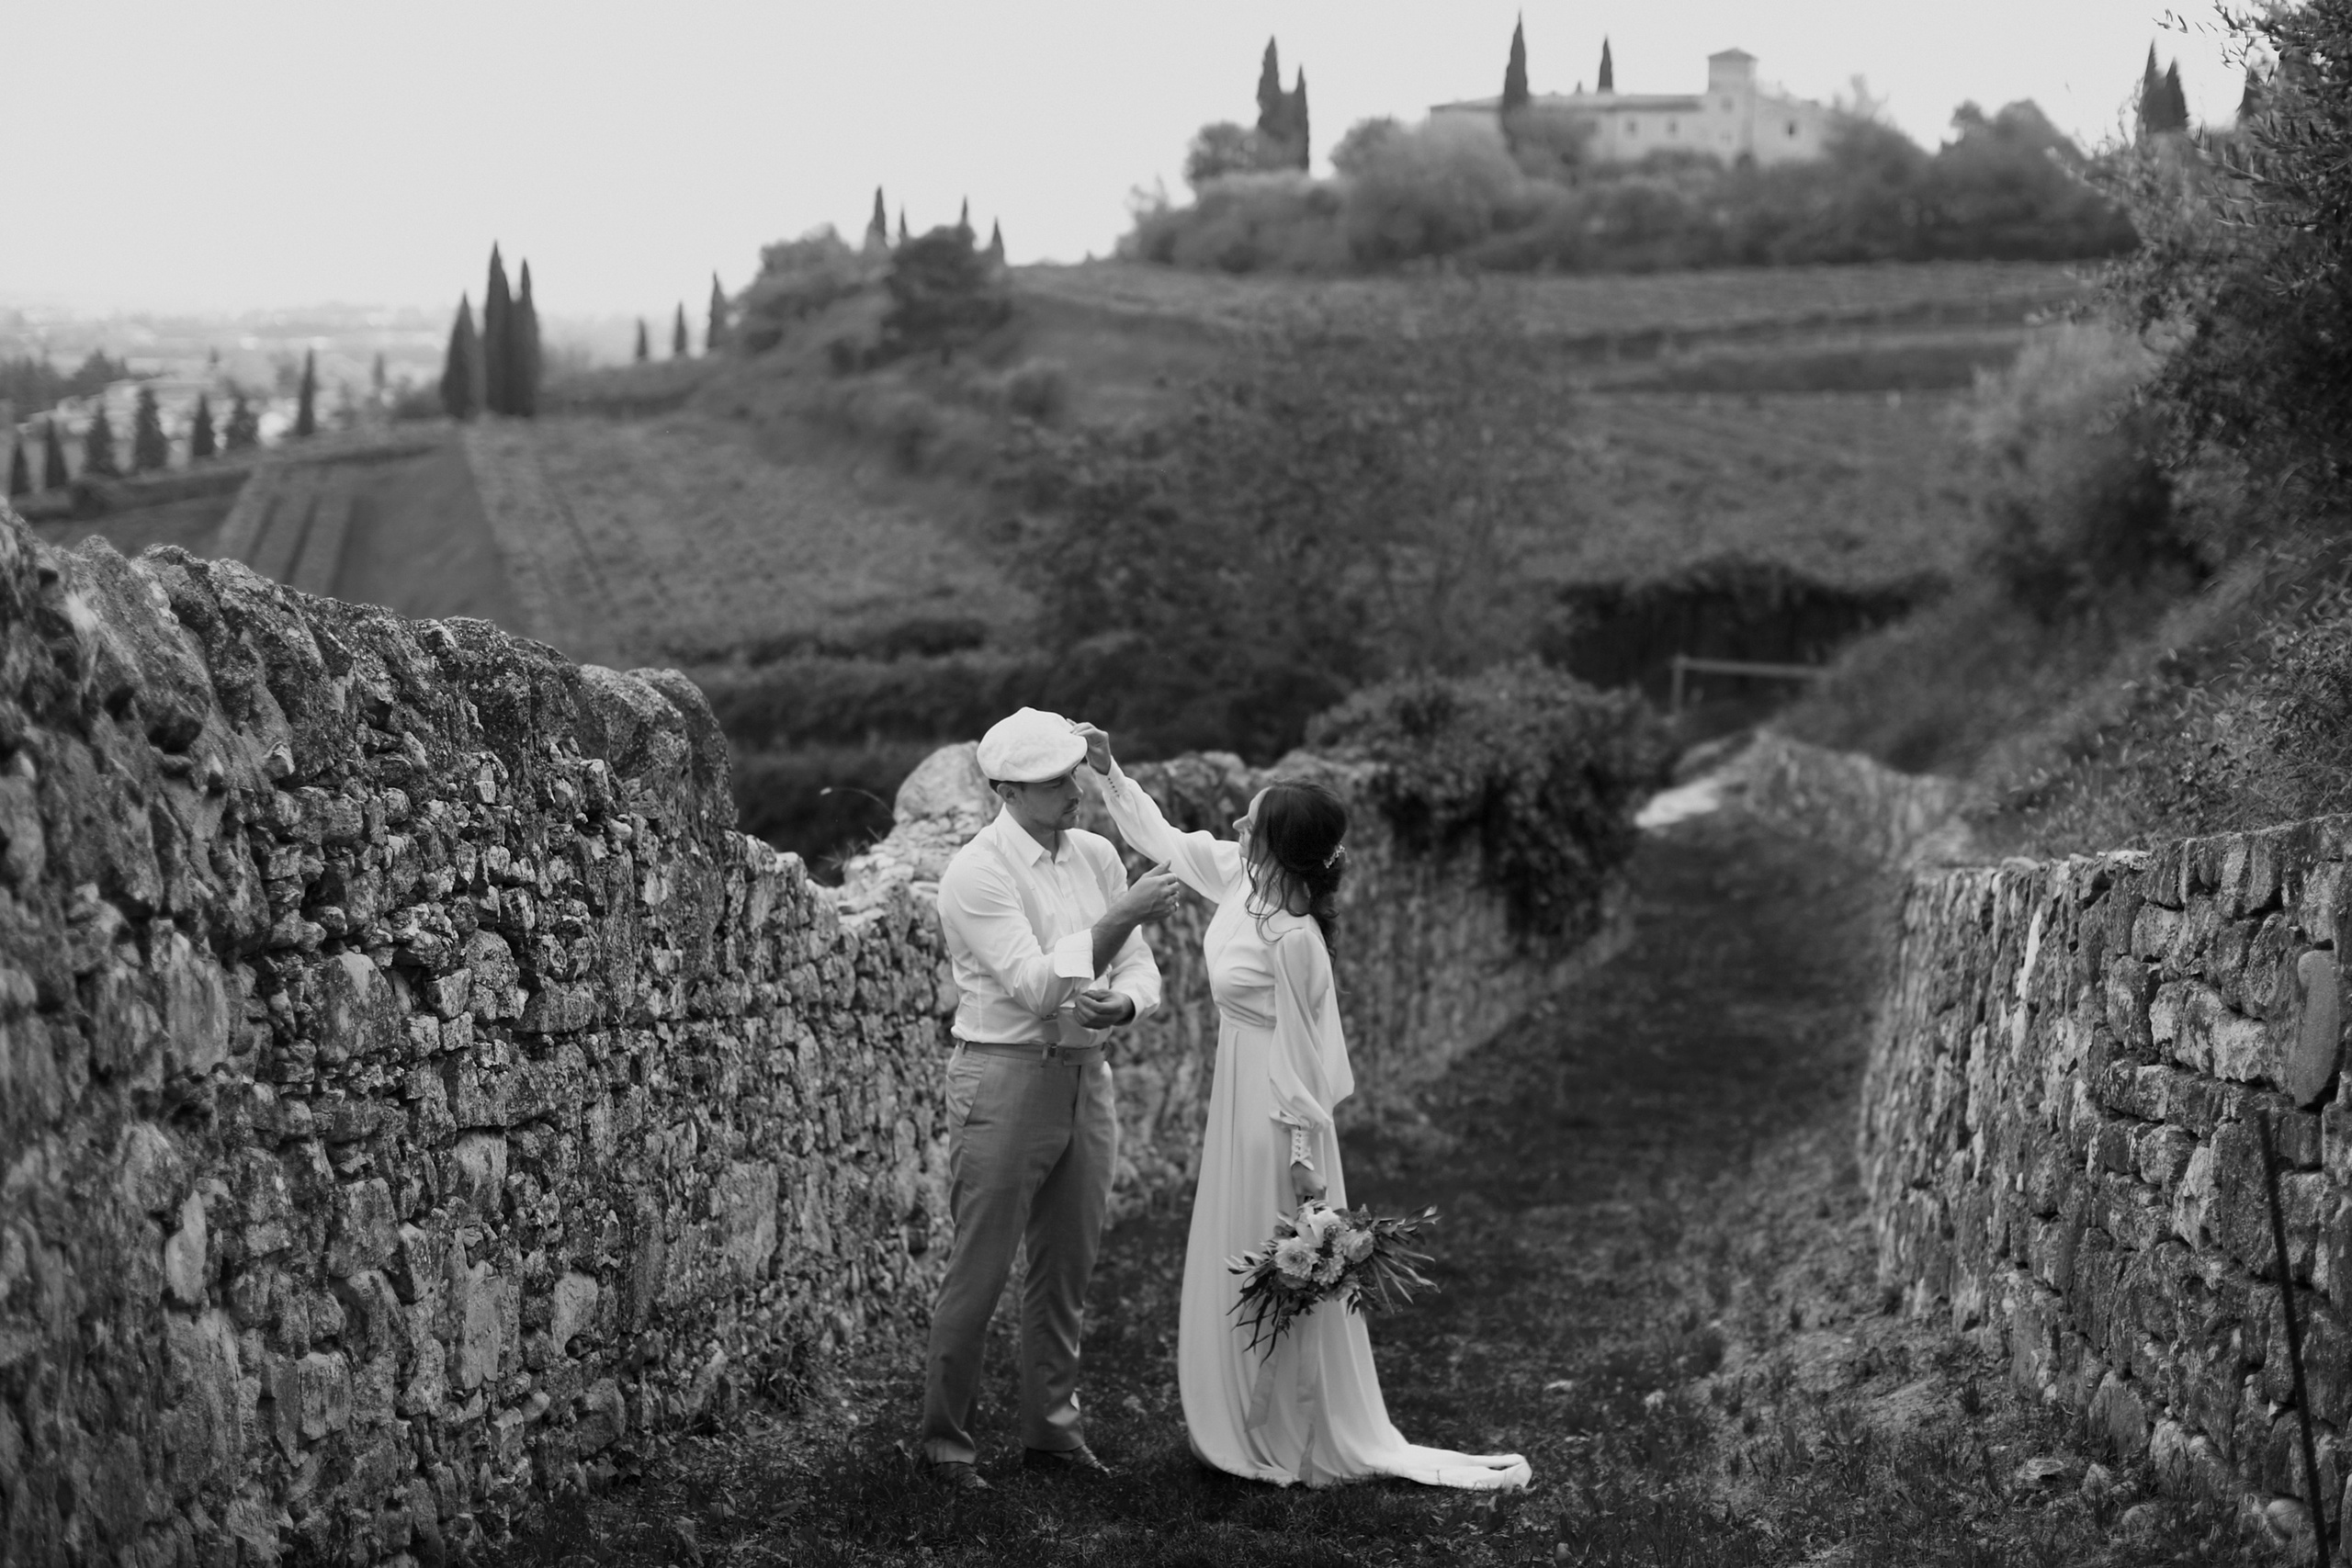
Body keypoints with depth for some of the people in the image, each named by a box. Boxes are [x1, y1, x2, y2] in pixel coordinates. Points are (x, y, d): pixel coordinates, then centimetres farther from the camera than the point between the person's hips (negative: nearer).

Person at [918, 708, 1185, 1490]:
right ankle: (945, 1439, 13)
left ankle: (1051, 1426, 25)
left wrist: (1121, 1002, -16)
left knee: (1068, 1268, 13)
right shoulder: (977, 873, -13)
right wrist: (1120, 917, -26)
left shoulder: (1098, 855, 6)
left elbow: (1139, 966, 7)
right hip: (1004, 1079, -6)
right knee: (979, 1272, 0)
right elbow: (1035, 985, -20)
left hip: (1086, 1076, 6)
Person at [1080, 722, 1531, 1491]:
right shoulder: (1242, 878, -3)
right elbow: (1166, 842, 12)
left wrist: (1304, 1155, -16)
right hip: (1242, 1102, 9)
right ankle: (1257, 1427, 31)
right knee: (1240, 1270, 18)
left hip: (1274, 1113, -9)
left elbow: (1301, 1051, -21)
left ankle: (1292, 1445, 18)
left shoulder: (1292, 937, -26)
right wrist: (1111, 774, 5)